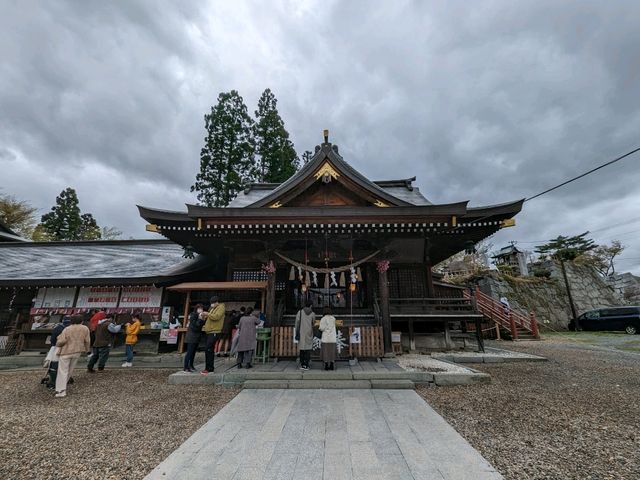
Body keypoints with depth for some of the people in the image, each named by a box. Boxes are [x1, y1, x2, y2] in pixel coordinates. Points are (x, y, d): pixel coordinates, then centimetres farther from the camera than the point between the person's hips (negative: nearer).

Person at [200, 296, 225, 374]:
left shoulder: (221, 307, -7)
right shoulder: (212, 308, 20)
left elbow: (216, 316, -21)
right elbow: (209, 318, 23)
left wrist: (207, 314, -15)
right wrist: (204, 316, 5)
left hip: (214, 331, -9)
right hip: (209, 331, 9)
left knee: (208, 349, -14)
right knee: (210, 350, 13)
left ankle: (208, 368, -8)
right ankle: (210, 368, 21)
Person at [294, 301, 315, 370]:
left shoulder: (300, 312, -2)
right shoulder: (312, 314, -2)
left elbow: (297, 323, -5)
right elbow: (313, 324, 8)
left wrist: (297, 333, 0)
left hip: (301, 334, 1)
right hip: (309, 334, -1)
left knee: (302, 349, 11)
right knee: (308, 349, 4)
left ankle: (302, 364, 14)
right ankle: (306, 365, 1)